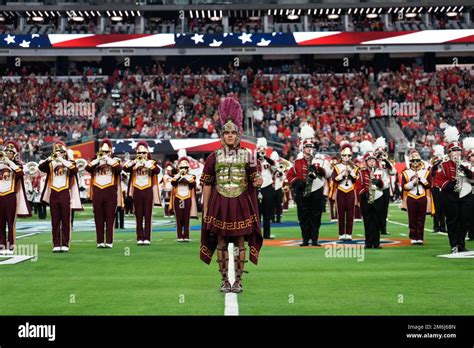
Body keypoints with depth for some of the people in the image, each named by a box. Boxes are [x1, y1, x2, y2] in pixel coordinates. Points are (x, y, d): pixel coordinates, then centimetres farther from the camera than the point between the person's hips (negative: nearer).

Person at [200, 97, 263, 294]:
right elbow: (207, 184, 4)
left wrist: (258, 181, -19)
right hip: (220, 204, 0)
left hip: (241, 204, 0)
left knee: (240, 242, 2)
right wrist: (205, 209, 0)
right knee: (221, 243, 4)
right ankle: (225, 281, 13)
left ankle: (238, 281, 10)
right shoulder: (214, 157, 3)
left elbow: (254, 180, 5)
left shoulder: (247, 156, 3)